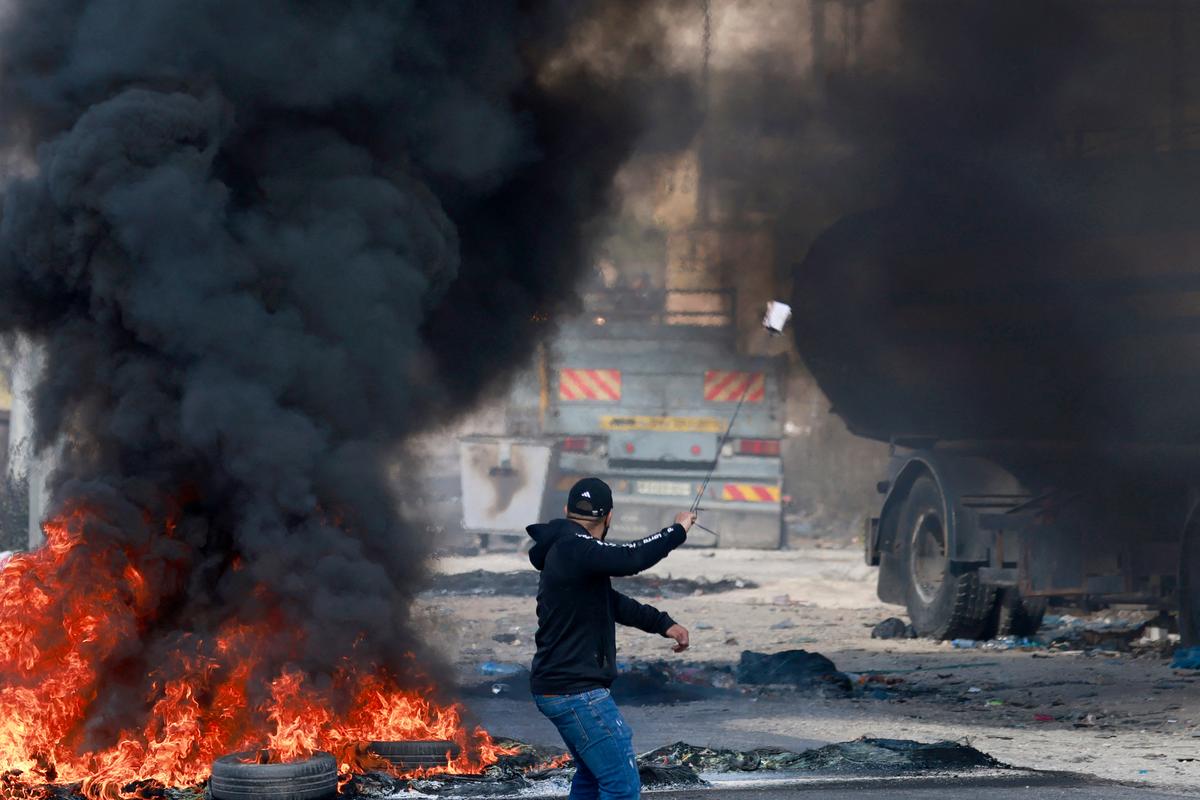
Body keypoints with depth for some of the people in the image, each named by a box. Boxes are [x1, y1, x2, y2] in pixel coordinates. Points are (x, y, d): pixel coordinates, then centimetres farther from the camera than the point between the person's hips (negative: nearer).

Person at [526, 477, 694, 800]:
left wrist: (663, 623, 10)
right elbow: (631, 558, -32)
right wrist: (677, 530, -18)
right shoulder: (574, 549, -18)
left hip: (557, 687, 11)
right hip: (575, 691, -11)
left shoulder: (563, 552, 14)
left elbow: (614, 603, 19)